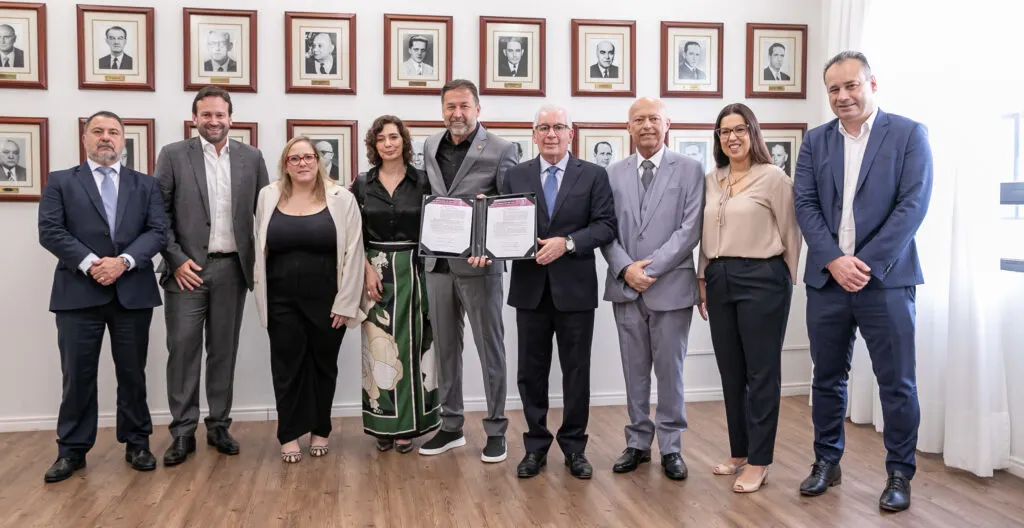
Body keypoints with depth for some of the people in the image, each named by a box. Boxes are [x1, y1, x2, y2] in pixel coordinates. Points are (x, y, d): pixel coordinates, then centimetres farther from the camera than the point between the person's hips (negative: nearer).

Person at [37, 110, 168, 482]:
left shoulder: (145, 185, 11)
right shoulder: (60, 182, 8)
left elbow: (157, 231, 1)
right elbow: (50, 231, -3)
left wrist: (124, 261, -14)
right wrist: (89, 263, -15)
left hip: (133, 292, 1)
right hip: (79, 292, -1)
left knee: (133, 373, 9)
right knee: (78, 375, 4)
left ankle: (137, 444, 20)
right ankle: (72, 451, 16)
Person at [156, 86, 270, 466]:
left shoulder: (251, 158, 7)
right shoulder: (173, 155, 1)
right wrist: (177, 260, -9)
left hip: (232, 267, 2)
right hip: (187, 268, -2)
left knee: (224, 350, 9)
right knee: (183, 349, 0)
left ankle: (219, 426, 19)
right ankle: (183, 432, 9)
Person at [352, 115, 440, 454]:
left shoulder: (422, 181, 1)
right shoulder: (362, 184, 5)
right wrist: (367, 269, -8)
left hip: (413, 272, -1)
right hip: (375, 272, 1)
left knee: (411, 345, 2)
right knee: (379, 347, 2)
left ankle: (409, 424, 12)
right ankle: (383, 423, 13)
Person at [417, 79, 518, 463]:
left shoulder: (501, 149, -5)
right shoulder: (431, 147, 10)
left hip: (479, 264, -5)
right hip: (438, 263, 5)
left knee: (490, 348, 5)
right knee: (445, 347, 13)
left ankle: (496, 430, 17)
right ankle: (451, 427, 26)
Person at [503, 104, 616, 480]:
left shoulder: (593, 175, 2)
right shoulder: (516, 176, 8)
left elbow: (606, 225, -6)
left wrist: (567, 243, -19)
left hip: (575, 288, -1)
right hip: (530, 288, 2)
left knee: (577, 371, 8)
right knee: (531, 372, 9)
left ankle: (575, 447, 22)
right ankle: (535, 446, 23)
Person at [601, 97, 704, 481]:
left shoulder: (689, 170, 0)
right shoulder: (613, 174, 9)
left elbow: (690, 229, -7)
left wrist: (650, 268, -13)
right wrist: (625, 268, -10)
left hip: (670, 286, -3)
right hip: (626, 287, 3)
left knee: (670, 370, 5)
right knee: (634, 371, 11)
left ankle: (670, 447, 18)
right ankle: (637, 444, 22)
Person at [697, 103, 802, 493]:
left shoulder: (773, 177, -5)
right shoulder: (710, 180, 11)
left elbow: (791, 233, -2)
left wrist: (786, 280, 2)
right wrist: (702, 279, 12)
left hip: (761, 279, -5)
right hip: (719, 280, 6)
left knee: (761, 371, 1)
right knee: (731, 371, 12)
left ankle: (759, 462, 10)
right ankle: (739, 452, 25)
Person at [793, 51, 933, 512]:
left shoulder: (909, 134, 0)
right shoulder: (815, 141, 10)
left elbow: (913, 204, -8)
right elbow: (805, 205, 2)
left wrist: (868, 265, -15)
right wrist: (835, 260, -12)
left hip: (885, 279, -3)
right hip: (827, 279, 3)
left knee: (897, 383, 4)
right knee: (827, 378, 12)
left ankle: (900, 473, 19)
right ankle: (827, 462, 27)